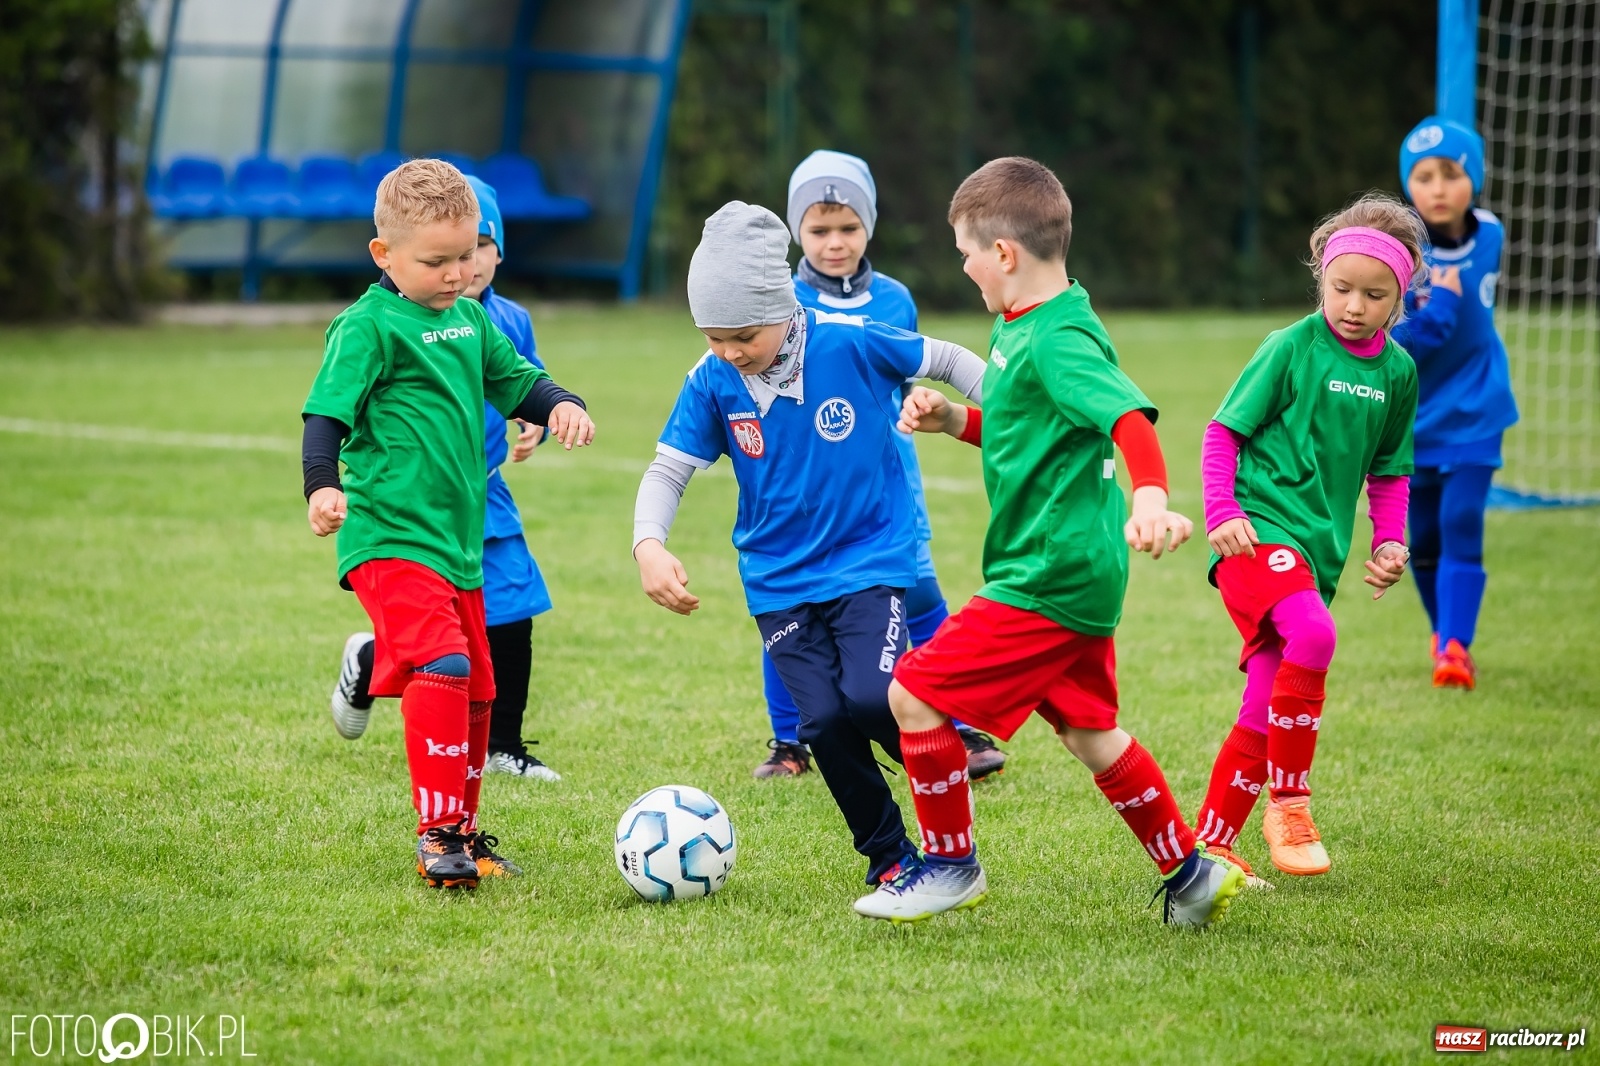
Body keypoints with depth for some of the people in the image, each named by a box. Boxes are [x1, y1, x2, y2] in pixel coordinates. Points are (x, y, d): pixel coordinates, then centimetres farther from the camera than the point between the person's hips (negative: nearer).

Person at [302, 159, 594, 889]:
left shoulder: (470, 319, 13)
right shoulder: (369, 326, -11)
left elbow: (517, 380, 24)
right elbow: (327, 412, -17)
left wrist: (560, 405, 3)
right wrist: (322, 486, -33)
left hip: (458, 540, 8)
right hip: (391, 536, -8)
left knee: (475, 690, 14)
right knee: (441, 665, -24)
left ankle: (463, 831, 29)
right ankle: (436, 835, -22)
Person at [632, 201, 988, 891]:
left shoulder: (852, 344, -14)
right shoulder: (712, 382, -7)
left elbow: (949, 361, -1)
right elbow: (669, 469, -3)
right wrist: (649, 546, -20)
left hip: (870, 557, -3)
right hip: (780, 581, 3)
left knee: (872, 697, -22)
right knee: (824, 720, -10)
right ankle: (887, 855, 10)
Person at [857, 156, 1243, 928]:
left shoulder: (1056, 342, -20)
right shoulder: (1020, 329, 12)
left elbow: (1128, 415, -35)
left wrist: (1150, 496, -52)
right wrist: (953, 421, 11)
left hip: (1050, 578, -11)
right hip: (1074, 572, 11)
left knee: (915, 694, -9)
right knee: (1088, 732, 20)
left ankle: (950, 864, 5)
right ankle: (1191, 876, 28)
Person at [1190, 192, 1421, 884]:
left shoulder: (1397, 371, 10)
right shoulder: (1293, 348, -6)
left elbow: (1388, 472, 23)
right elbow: (1223, 432, -2)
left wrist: (1389, 542, 9)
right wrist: (1221, 512, -14)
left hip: (1318, 551, 6)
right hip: (1259, 531, -6)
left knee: (1263, 719, 7)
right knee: (1313, 636, -33)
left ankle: (1209, 846, 19)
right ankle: (1289, 803, -20)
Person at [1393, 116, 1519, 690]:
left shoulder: (1490, 234, -7)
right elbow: (1388, 350, -24)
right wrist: (1439, 308, -34)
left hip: (1474, 412, 1)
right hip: (1415, 419, -1)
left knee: (1461, 525, -14)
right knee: (1422, 539, 9)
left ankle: (1456, 648, -15)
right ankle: (1444, 632, 32)